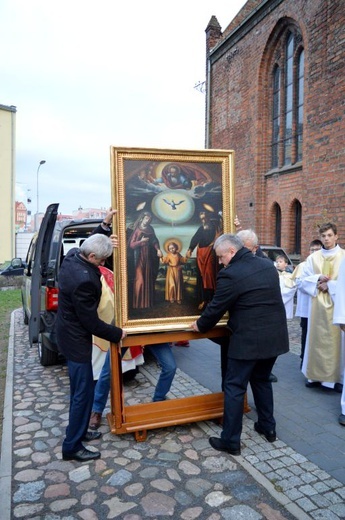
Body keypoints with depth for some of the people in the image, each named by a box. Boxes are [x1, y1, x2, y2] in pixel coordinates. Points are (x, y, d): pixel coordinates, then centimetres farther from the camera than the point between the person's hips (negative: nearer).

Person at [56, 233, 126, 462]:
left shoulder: (73, 255, -6)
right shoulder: (84, 280, -33)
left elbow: (91, 245, 19)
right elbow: (91, 322, -24)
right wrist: (117, 334, -11)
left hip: (70, 333, 10)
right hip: (76, 340, -10)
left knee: (80, 389, 23)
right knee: (83, 393, 4)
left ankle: (78, 431, 39)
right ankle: (72, 446, 19)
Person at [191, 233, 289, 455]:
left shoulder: (230, 274, -17)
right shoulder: (268, 265, 7)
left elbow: (216, 308, -9)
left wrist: (200, 325, 9)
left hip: (248, 340, -8)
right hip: (275, 336, 8)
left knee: (235, 388, 4)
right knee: (262, 380, 25)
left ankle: (231, 441, 13)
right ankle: (268, 427, 36)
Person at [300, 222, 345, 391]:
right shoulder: (313, 258, 8)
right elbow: (304, 281, 6)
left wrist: (330, 285, -12)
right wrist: (318, 279, -11)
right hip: (317, 305, 2)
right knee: (317, 340, 6)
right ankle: (316, 375, 16)